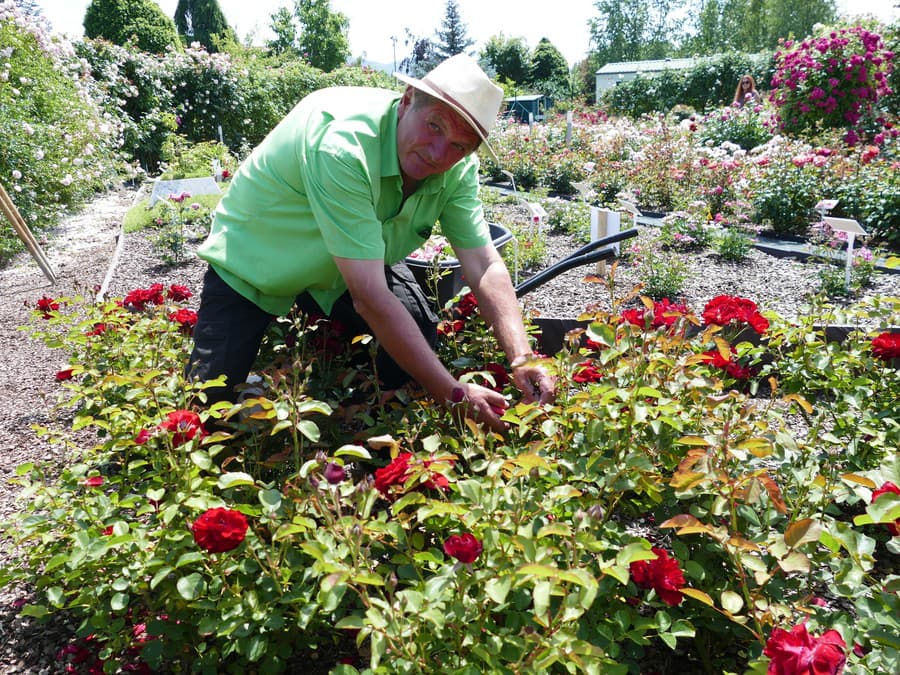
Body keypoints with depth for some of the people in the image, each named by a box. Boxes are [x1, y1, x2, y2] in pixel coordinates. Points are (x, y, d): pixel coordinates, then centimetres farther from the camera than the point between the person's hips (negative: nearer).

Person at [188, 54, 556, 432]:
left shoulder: (457, 169, -18)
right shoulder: (342, 146, -38)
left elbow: (485, 266, -20)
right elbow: (370, 297, -42)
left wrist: (523, 358, -37)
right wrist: (454, 393, -42)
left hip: (358, 262, 5)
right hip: (253, 262, -4)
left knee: (421, 330, -16)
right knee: (210, 395, -12)